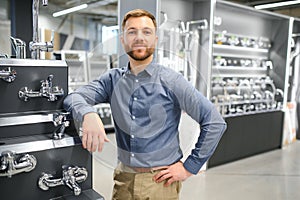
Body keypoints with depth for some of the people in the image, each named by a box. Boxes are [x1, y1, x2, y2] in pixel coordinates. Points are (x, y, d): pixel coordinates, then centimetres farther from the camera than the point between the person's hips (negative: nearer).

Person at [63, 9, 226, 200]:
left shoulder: (171, 81, -11)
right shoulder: (113, 79, 2)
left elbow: (215, 122, -12)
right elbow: (73, 97, -9)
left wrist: (189, 167, -10)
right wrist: (88, 113, -31)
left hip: (160, 181, -3)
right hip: (123, 178, 3)